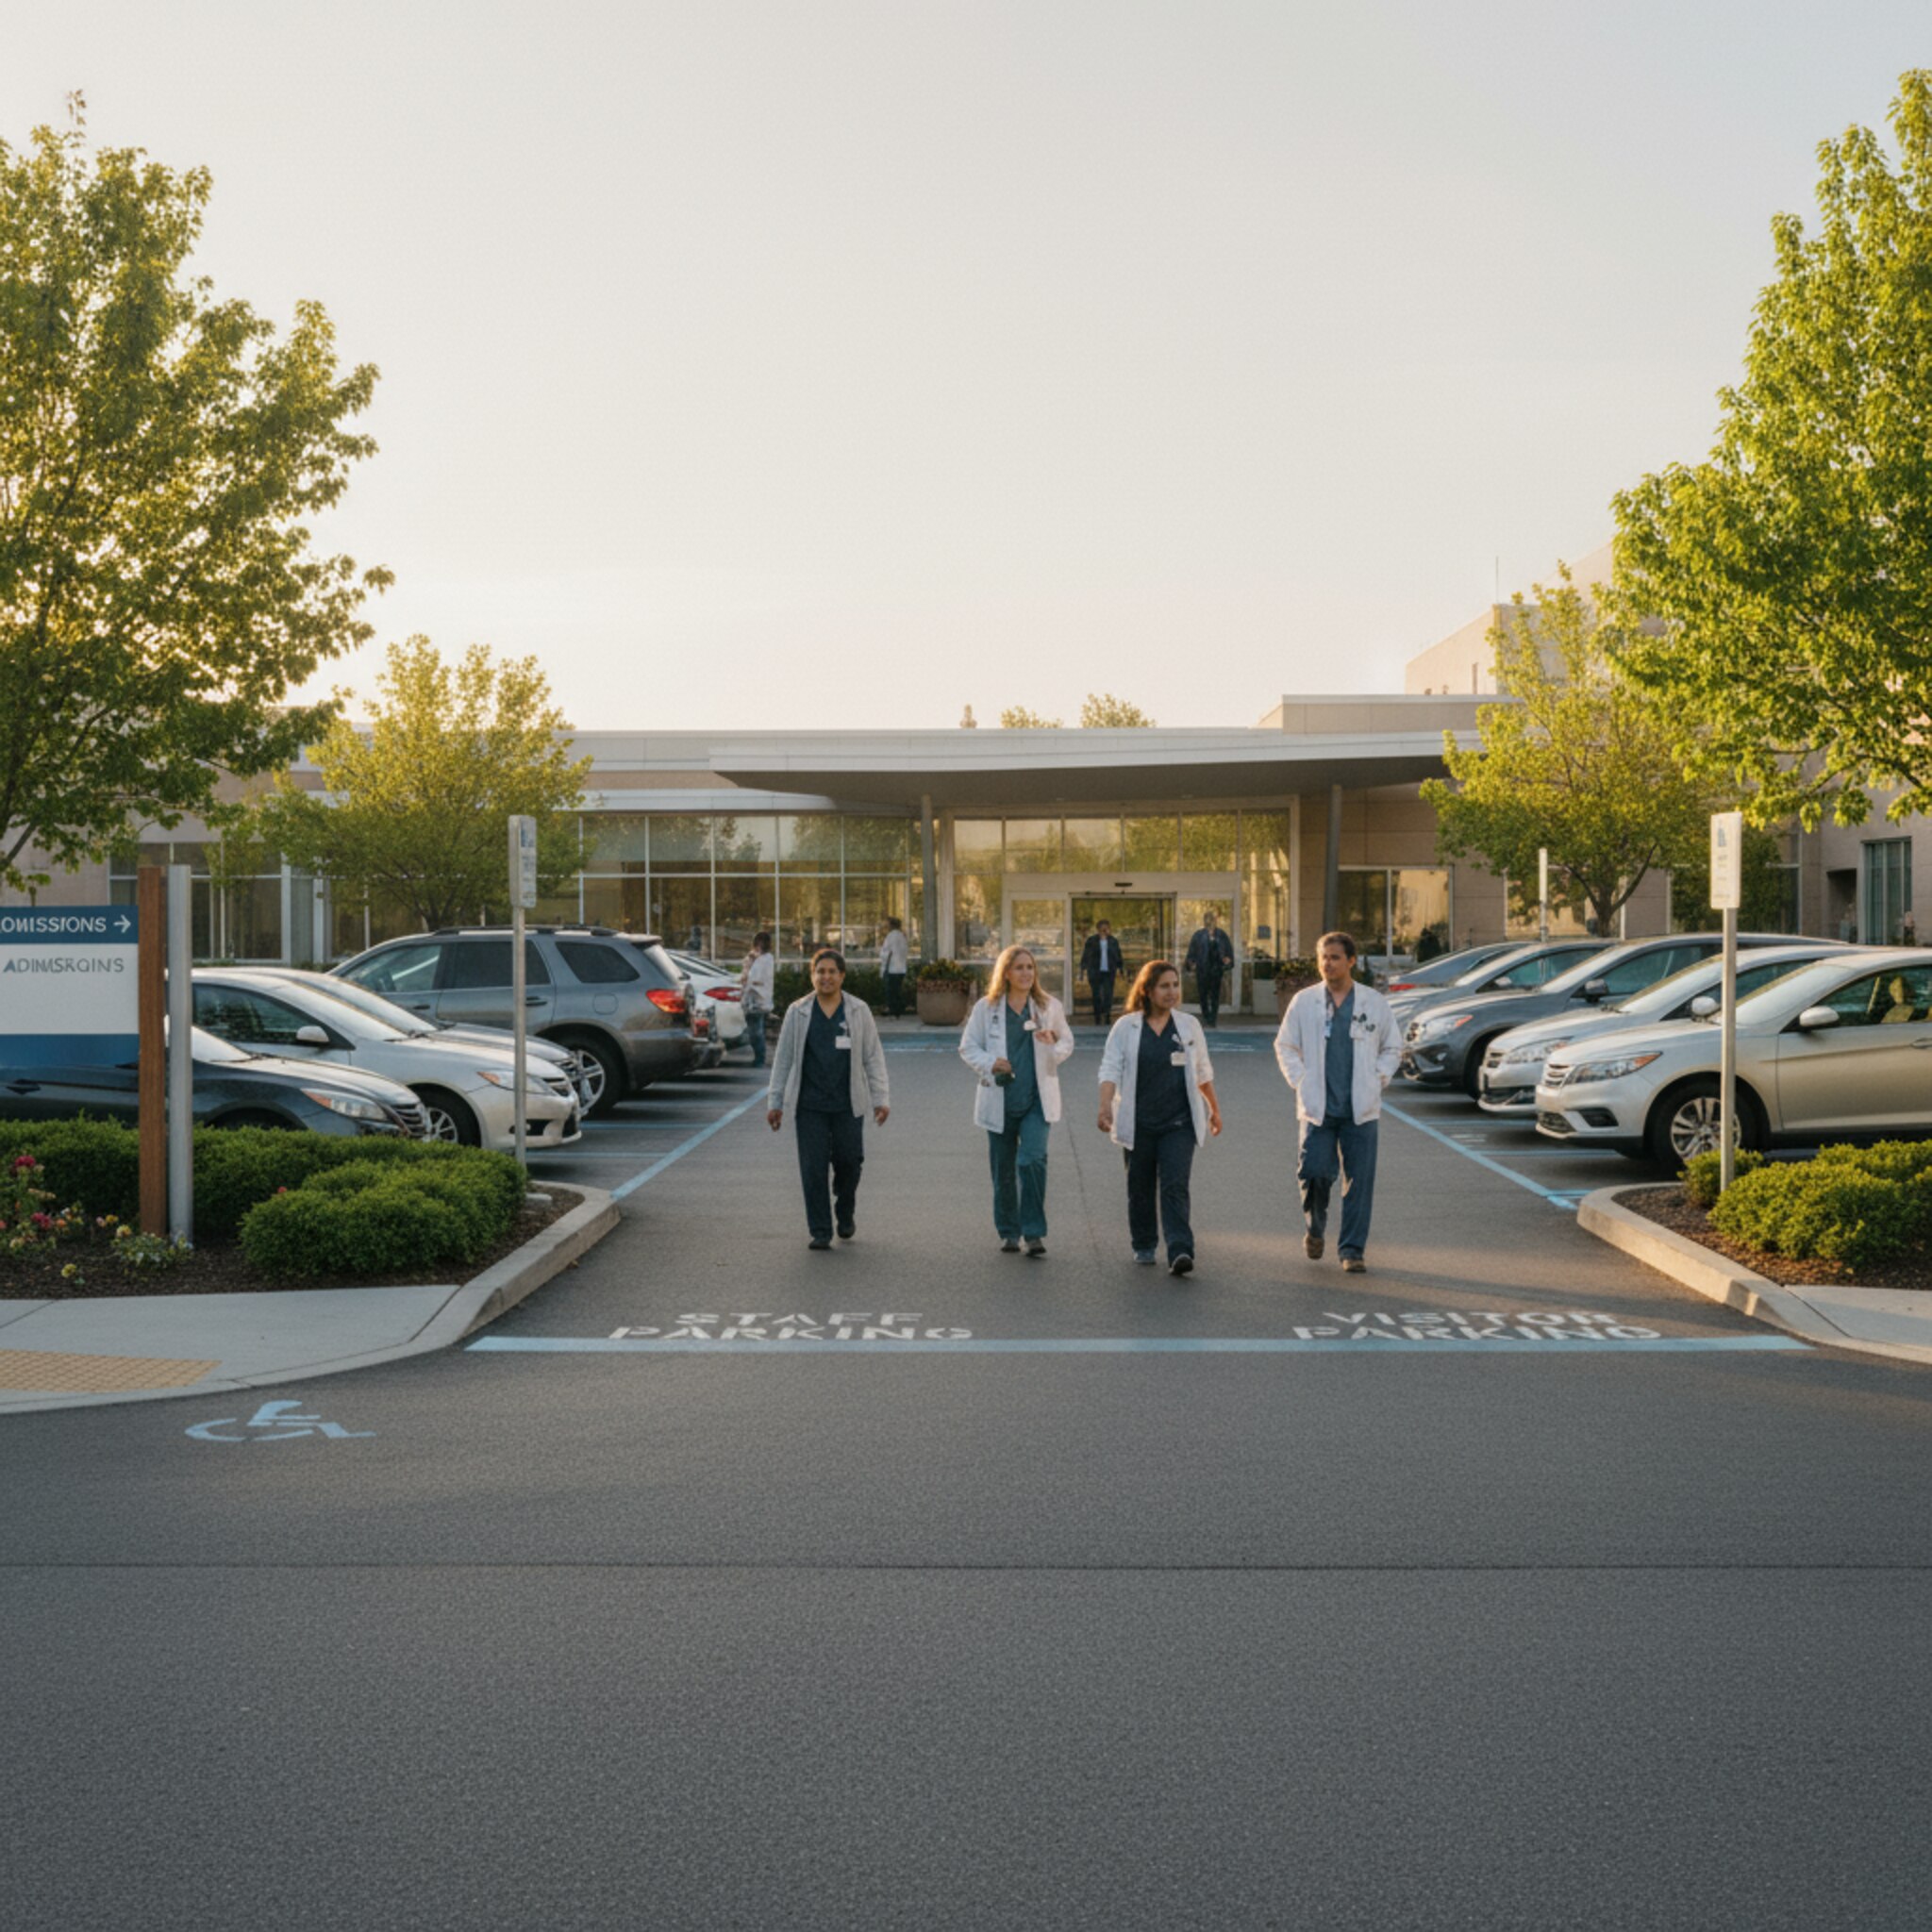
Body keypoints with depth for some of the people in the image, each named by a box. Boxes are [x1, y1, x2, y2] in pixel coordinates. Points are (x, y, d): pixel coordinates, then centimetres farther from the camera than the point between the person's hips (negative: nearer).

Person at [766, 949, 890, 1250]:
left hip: (847, 1104, 0)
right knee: (813, 1168, -3)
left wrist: (881, 1098, 0)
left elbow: (873, 1057, 6)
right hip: (809, 1105, 0)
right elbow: (783, 1059, 8)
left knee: (849, 1162, 2)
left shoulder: (859, 1011, 5)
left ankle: (845, 1214, 30)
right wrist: (774, 1102, 6)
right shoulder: (797, 1013, 5)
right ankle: (820, 1231, 5)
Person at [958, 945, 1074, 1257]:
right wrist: (990, 1063, -15)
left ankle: (1034, 1232, -12)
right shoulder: (986, 1008, 1)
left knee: (1032, 1160, -19)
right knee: (1003, 1171, 8)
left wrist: (1054, 1047, -11)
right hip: (1000, 1099, 1)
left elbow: (1067, 1042, 12)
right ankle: (1008, 1232, 24)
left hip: (1037, 1099, -1)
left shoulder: (1050, 1007, 4)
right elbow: (967, 1046, 4)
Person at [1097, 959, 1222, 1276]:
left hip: (1178, 1122, 0)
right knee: (1140, 1188, 10)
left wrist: (1214, 1109, 21)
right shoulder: (1126, 1027, 0)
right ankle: (1144, 1246, 27)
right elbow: (1110, 1069, -7)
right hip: (1138, 1123, 0)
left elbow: (1202, 1071, 17)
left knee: (1175, 1187, -11)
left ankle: (1180, 1252, -18)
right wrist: (1106, 1106, -22)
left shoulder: (1189, 1025, 7)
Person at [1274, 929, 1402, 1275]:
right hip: (1317, 1107, 0)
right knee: (1315, 1172, -8)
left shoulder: (1374, 1003, 5)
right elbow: (1285, 1046, 11)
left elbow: (1393, 1048, 15)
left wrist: (1378, 1080, 2)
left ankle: (1353, 1251, 7)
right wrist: (1300, 1082, -1)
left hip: (1360, 1109, 1)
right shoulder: (1304, 1001, 4)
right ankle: (1315, 1230, 21)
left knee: (1359, 1180, -2)